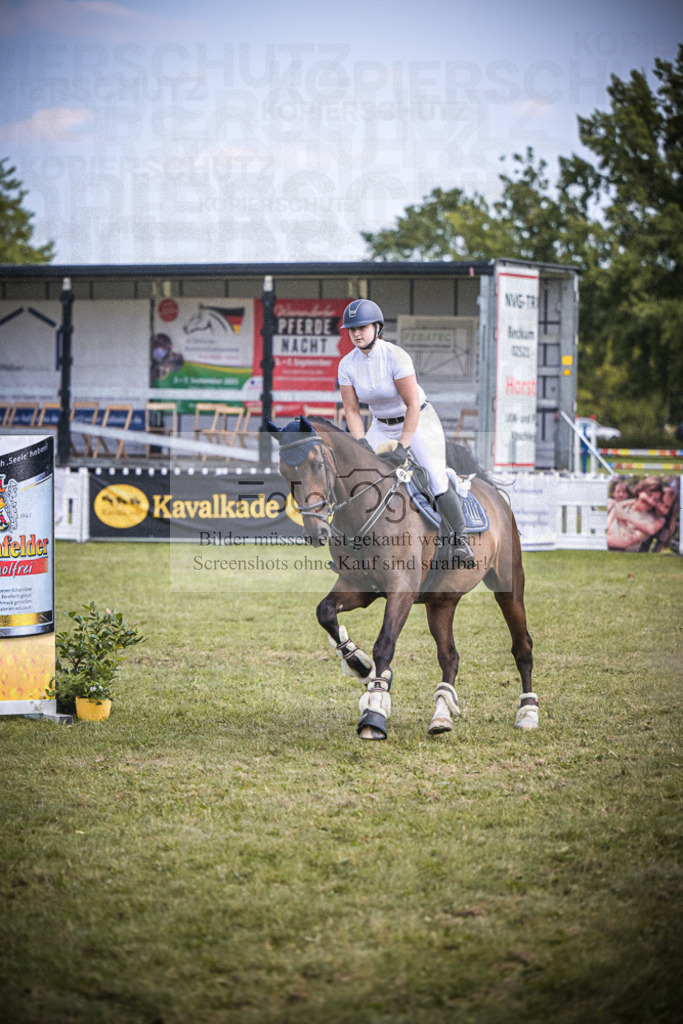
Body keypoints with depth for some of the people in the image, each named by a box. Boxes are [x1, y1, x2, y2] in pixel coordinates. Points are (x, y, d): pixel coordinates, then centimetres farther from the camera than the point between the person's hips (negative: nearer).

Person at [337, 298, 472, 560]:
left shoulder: (396, 356, -25)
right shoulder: (347, 364, -10)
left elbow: (413, 404, -25)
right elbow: (352, 410, -6)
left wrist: (403, 446, -29)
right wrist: (361, 442, -21)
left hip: (419, 421, -5)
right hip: (382, 426, 5)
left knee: (437, 480, -16)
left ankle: (460, 539, -1)